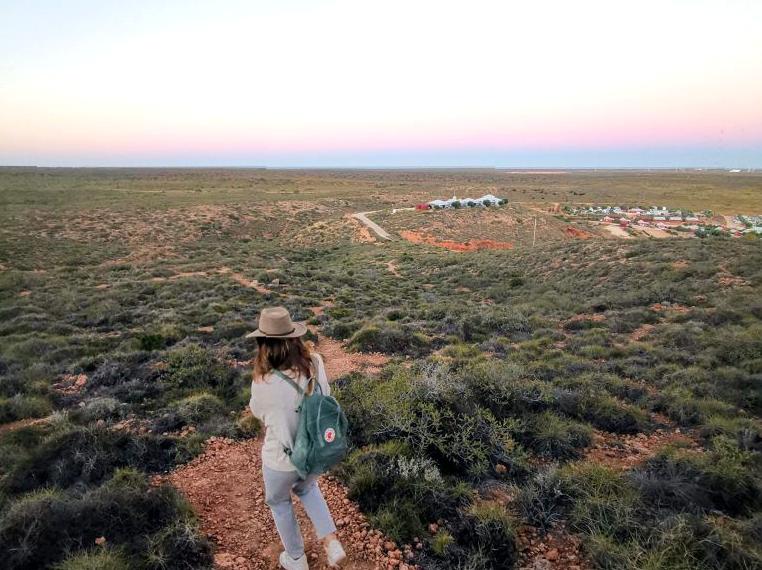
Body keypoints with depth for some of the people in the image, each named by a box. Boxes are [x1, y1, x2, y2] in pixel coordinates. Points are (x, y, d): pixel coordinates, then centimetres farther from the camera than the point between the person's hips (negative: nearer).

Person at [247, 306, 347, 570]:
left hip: (282, 460, -3)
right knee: (307, 488, 36)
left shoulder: (263, 384, -30)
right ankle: (331, 542, 28)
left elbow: (258, 413, -7)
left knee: (279, 502, 29)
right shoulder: (316, 364, -20)